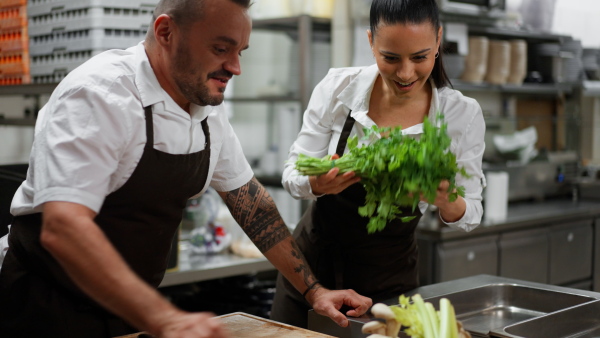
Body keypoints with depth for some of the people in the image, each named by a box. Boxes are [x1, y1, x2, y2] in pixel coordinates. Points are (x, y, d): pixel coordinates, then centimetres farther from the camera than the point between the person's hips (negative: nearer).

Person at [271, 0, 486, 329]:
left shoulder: (462, 114, -13)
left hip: (388, 279, 0)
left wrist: (444, 199, -32)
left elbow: (469, 217, -8)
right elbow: (293, 174, -8)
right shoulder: (338, 87, -13)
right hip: (313, 261, 1)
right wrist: (318, 183, -32)